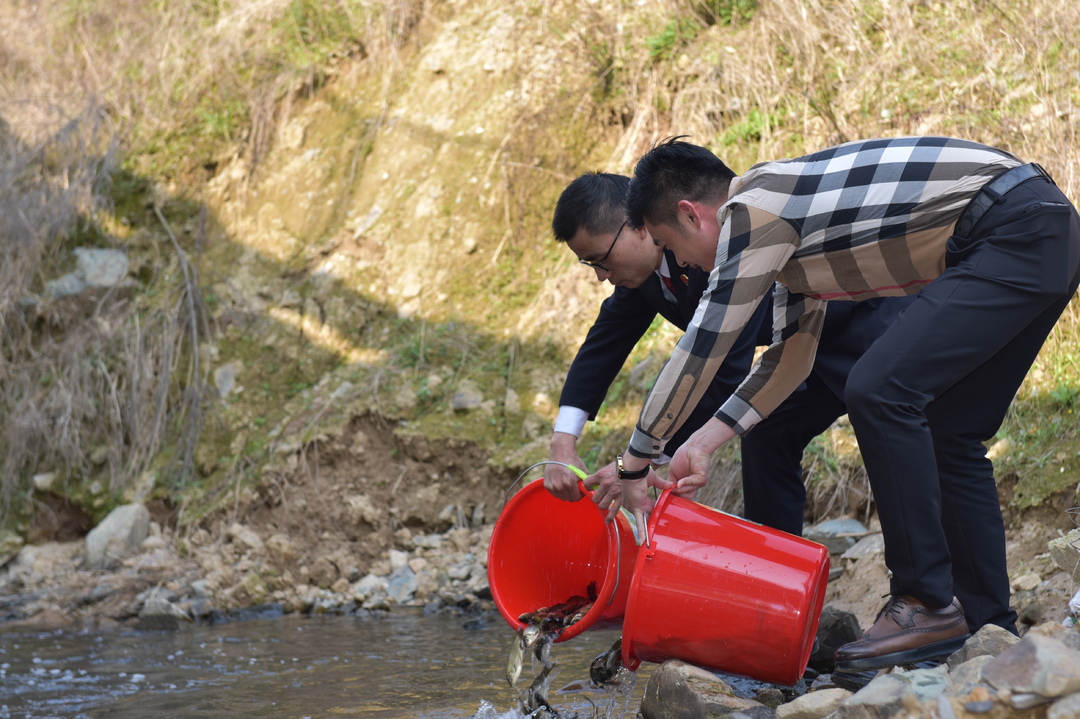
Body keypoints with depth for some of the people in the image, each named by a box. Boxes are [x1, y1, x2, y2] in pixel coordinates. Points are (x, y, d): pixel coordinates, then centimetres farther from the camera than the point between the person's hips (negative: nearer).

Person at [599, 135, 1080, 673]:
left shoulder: (751, 211, -10)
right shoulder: (786, 211, 19)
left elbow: (698, 353, -9)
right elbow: (791, 356, 25)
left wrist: (632, 467, -1)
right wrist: (706, 442, 20)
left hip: (1016, 236, -11)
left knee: (880, 391, -15)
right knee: (947, 431, 14)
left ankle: (928, 606, -9)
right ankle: (989, 626, 17)